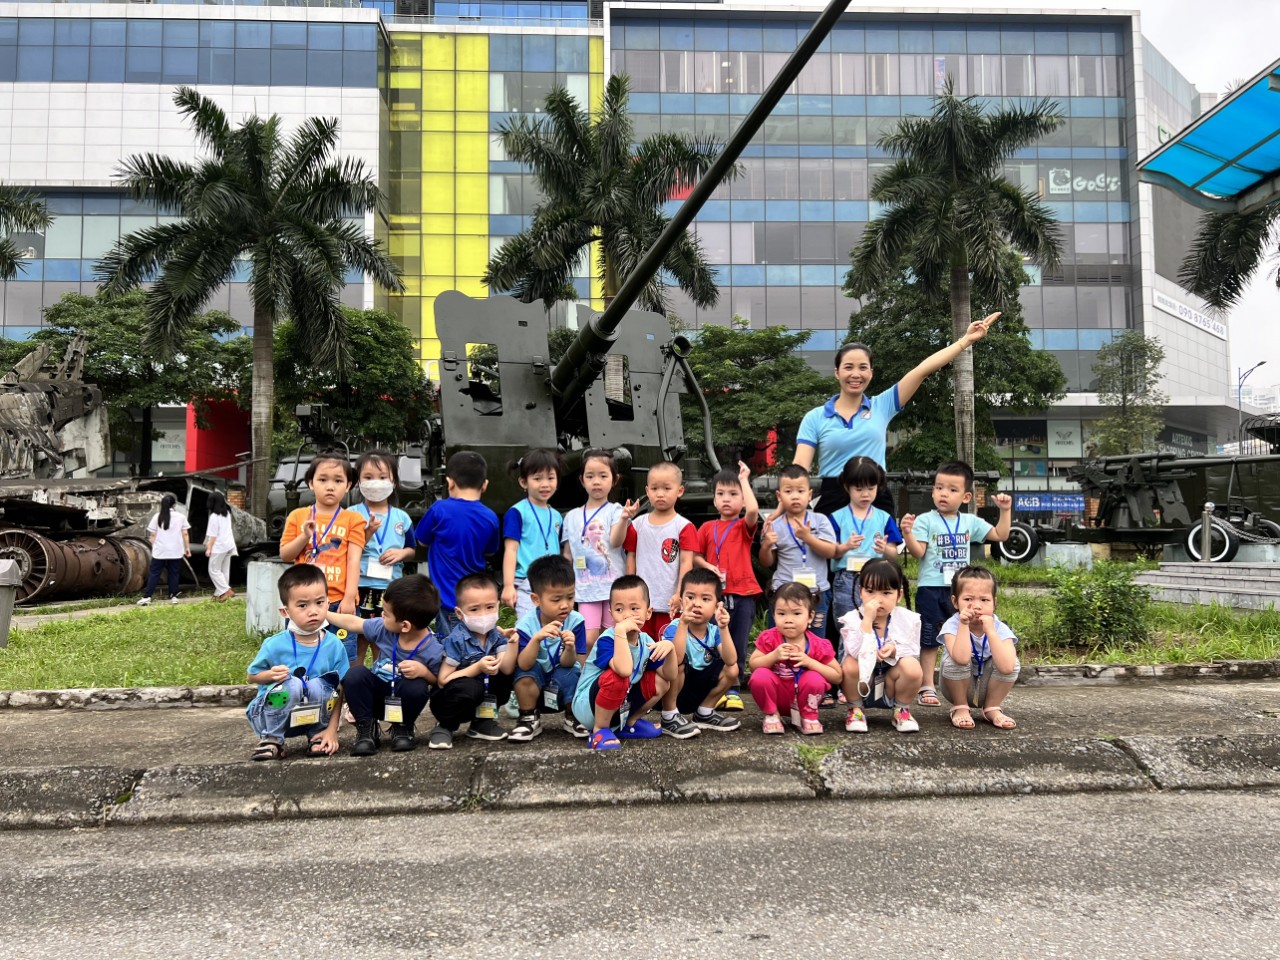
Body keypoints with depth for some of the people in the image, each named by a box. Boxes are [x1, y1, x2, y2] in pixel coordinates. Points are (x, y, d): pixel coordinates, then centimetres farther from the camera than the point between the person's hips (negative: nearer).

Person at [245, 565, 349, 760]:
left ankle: (317, 735, -2)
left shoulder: (334, 646, -11)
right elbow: (252, 676, 1)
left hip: (314, 716, 2)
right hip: (273, 714, -2)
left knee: (320, 685, -29)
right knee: (292, 684, -32)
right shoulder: (274, 645, -15)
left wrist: (332, 729, -13)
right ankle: (271, 739, -9)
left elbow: (339, 692, -6)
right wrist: (271, 675, -21)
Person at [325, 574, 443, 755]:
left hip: (403, 701, -3)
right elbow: (353, 623, 3)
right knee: (355, 673, -26)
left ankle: (402, 728, -4)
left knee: (417, 686, -35)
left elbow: (439, 682, -13)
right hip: (376, 696, 3)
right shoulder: (384, 628, -14)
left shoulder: (433, 651, -25)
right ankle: (366, 728, -9)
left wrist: (423, 672, -33)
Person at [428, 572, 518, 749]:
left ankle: (483, 721, 2)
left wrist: (512, 643, -27)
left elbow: (507, 669, -14)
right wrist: (478, 668, -28)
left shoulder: (497, 635, -4)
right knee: (471, 687, -36)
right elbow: (443, 680, -21)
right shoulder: (457, 640, -20)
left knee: (506, 678, -17)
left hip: (484, 693, 6)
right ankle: (444, 726, -8)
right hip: (448, 700, -6)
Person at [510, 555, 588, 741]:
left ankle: (573, 718, 0)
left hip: (563, 684, 1)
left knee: (571, 674, -31)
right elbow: (524, 665, -30)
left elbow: (567, 664, -20)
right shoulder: (526, 625, -20)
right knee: (525, 674, -31)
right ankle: (529, 719, -5)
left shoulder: (575, 621, -18)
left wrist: (570, 649, -43)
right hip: (535, 684, -1)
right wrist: (536, 638, -45)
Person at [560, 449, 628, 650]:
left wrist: (624, 519, -33)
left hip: (613, 585, -2)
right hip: (586, 588, 2)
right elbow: (568, 554, 15)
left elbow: (615, 541, -16)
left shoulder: (614, 510, 1)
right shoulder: (572, 517, 10)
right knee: (588, 640, -7)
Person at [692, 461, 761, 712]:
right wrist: (708, 567, -10)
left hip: (743, 593, -1)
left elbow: (753, 510, -19)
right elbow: (695, 556, 10)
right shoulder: (707, 528, 8)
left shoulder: (744, 526, 3)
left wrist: (744, 480, -11)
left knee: (738, 645, 4)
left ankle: (733, 689, 16)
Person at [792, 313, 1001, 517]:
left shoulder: (882, 406, 7)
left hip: (876, 501, 2)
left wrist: (967, 339, -2)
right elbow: (801, 465, -5)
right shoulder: (814, 418, 2)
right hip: (832, 501, -1)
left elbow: (923, 369, 2)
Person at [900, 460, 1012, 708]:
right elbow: (918, 552, -12)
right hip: (931, 588, -4)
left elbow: (1000, 535, 15)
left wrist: (1005, 510, 6)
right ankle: (927, 688, 6)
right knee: (929, 641, 1)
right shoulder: (925, 521, -4)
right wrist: (907, 534, -28)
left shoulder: (970, 522, 9)